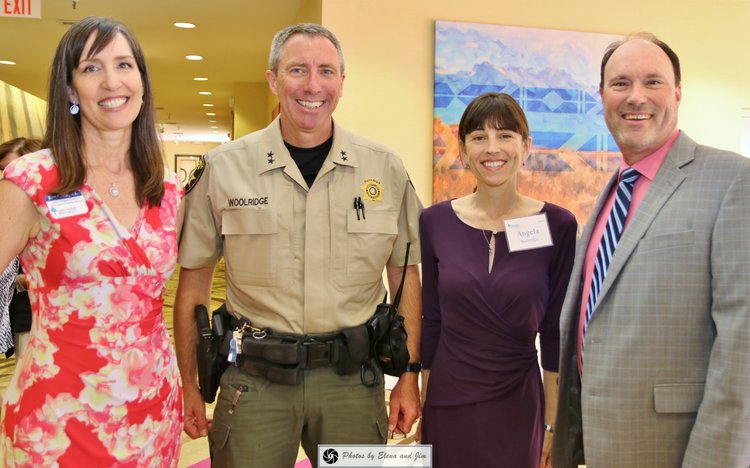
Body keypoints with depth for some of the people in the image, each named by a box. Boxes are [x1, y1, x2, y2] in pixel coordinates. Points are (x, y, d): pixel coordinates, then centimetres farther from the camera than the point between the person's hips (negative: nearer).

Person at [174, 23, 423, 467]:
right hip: (255, 379, -1)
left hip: (353, 378, 1)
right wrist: (189, 384, 2)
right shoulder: (223, 167, -4)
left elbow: (406, 276, 5)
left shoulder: (386, 169, -1)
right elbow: (194, 282, 2)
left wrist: (410, 375, 2)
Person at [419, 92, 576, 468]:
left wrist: (553, 422, -1)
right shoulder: (435, 222, -4)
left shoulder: (557, 225, -7)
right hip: (447, 407, 1)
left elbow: (555, 331, -3)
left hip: (519, 406, -1)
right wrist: (420, 408, 4)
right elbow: (431, 322, 1)